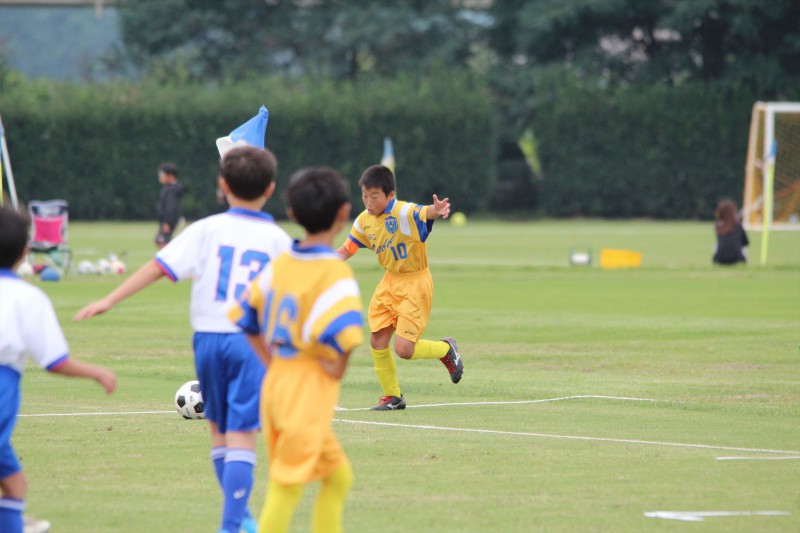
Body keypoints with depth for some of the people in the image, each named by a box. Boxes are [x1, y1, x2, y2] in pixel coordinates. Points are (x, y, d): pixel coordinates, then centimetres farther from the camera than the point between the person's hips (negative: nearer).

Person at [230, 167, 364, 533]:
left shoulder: (279, 265, 7)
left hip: (276, 381, 8)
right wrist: (335, 370, -11)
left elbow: (247, 319, 15)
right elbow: (342, 336, -30)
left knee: (338, 475, 19)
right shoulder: (335, 273, -16)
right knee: (286, 490, -5)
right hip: (310, 392, -8)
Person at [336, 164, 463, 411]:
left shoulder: (405, 213, -23)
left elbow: (426, 213, -44)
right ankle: (392, 396, 23)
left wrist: (437, 209, -68)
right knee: (377, 342, 4)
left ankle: (446, 349, 19)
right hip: (390, 282, 7)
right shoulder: (364, 221, 0)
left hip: (415, 282, -7)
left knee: (404, 349, -12)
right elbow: (347, 249, 13)